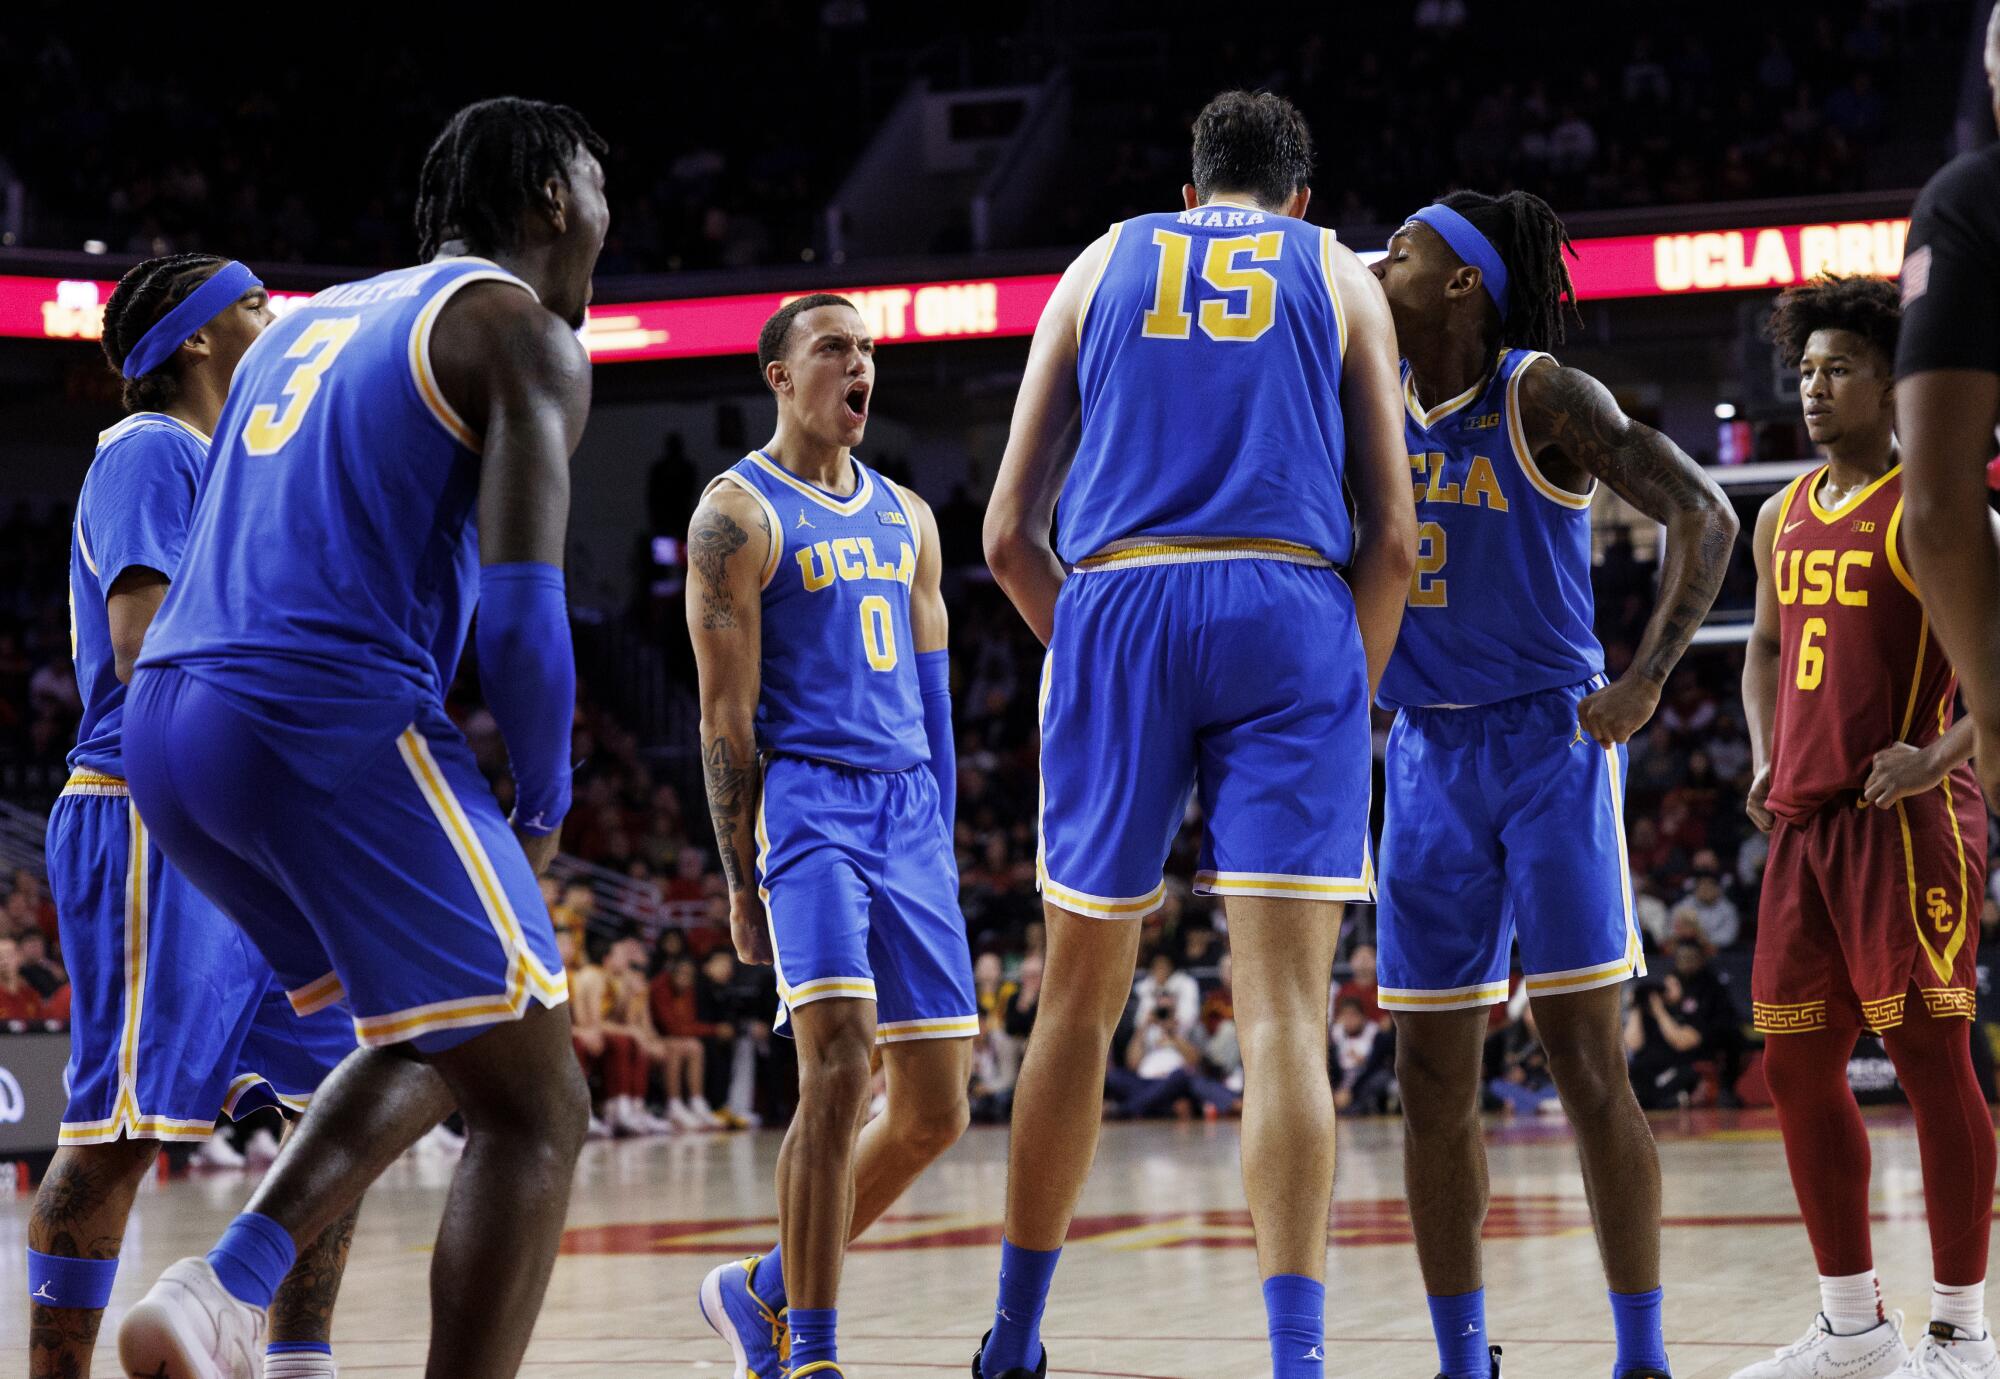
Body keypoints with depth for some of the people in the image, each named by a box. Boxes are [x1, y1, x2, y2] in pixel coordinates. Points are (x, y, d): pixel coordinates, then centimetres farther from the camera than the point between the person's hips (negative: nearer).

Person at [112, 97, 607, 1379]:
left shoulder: (313, 320, 27)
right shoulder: (524, 334, 2)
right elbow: (520, 604, -11)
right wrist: (545, 810, 4)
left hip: (164, 722, 8)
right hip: (331, 725, -8)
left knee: (455, 1033, 25)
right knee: (536, 1107, 1)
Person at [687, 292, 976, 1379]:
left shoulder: (906, 517, 18)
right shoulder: (739, 513, -2)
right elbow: (727, 714, -5)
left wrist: (937, 838, 15)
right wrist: (743, 879, -8)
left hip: (908, 812, 7)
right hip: (807, 801, -7)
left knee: (936, 1107, 3)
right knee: (839, 1067, -21)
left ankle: (765, 1292, 21)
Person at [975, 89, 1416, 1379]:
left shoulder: (1103, 264, 21)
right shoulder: (1339, 274, 18)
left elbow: (1009, 533, 15)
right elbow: (1392, 536, 9)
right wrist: (1351, 695, 18)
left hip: (1117, 606, 1)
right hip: (1290, 609, -1)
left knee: (1082, 995, 12)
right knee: (1286, 1004, -6)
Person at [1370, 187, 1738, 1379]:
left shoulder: (1545, 397, -9)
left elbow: (1703, 515, -14)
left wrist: (1647, 680, -19)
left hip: (1550, 743, -5)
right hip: (1426, 756, 5)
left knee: (1586, 1059, -8)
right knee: (1434, 1076, 3)